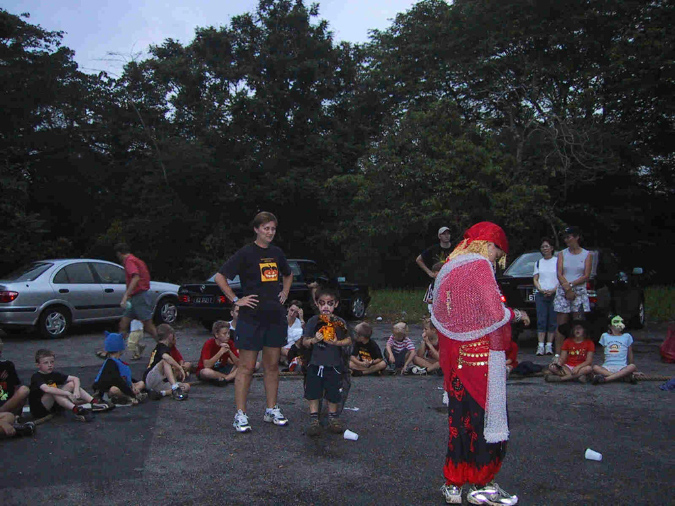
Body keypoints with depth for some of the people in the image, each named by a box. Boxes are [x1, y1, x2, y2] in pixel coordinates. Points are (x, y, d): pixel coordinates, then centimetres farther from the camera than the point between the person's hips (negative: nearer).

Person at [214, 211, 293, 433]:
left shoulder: (277, 253, 11)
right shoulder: (246, 253, -6)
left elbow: (288, 275, 29)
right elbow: (220, 277, -8)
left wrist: (285, 292, 14)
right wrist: (236, 300, -11)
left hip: (275, 316, 6)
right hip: (251, 317, -5)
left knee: (272, 366, 11)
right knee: (247, 367, -2)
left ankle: (271, 410, 21)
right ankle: (240, 415, 5)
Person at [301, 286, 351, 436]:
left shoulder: (339, 322, 0)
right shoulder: (313, 321, -1)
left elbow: (348, 340, 4)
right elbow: (305, 342, 1)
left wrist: (337, 342, -14)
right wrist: (314, 340, -19)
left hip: (334, 363, 0)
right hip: (316, 363, 0)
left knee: (333, 393, 9)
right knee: (313, 391, 4)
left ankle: (333, 416, 28)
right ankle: (314, 418, 17)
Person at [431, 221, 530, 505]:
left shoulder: (447, 269, 14)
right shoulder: (480, 265, -10)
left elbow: (439, 317, 16)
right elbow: (495, 313, -16)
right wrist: (517, 315, 1)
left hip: (456, 359, 8)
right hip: (481, 356, -7)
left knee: (460, 418, 13)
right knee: (486, 416, 4)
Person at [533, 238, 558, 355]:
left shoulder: (558, 261, 6)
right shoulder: (538, 263, 17)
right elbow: (535, 280, 12)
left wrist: (553, 290, -12)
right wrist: (541, 290, -6)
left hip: (555, 294, -2)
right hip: (540, 294, 2)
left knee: (552, 321, -3)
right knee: (541, 321, -5)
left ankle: (549, 346, 1)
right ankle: (541, 346, -8)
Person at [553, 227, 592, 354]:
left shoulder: (587, 254, 6)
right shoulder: (562, 254, 10)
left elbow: (586, 276, -2)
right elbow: (559, 274, 0)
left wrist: (571, 284, -13)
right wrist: (567, 289, -13)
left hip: (580, 292, -1)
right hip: (562, 292, 1)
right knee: (561, 324, 0)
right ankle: (558, 354, 1)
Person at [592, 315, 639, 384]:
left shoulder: (627, 336, 14)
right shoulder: (605, 336, 16)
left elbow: (630, 354, 18)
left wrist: (631, 370, 17)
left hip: (622, 367, 0)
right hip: (607, 367, 0)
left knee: (632, 367, -34)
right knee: (595, 368, -32)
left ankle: (605, 379, -40)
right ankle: (626, 377, -37)